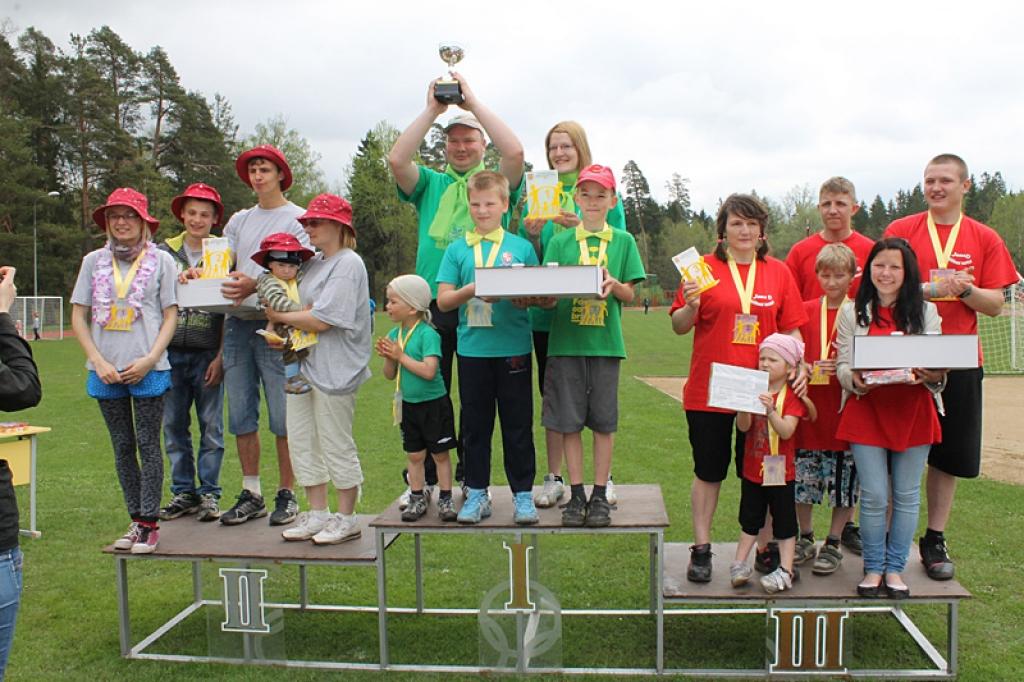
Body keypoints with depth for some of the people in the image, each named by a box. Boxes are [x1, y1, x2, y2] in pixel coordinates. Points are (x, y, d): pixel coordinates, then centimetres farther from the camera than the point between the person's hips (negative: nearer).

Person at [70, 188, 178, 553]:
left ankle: (149, 523, 6)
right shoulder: (94, 261, 9)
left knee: (148, 445, -1)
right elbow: (78, 317, 7)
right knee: (122, 447, 9)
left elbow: (171, 316, 0)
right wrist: (99, 361, -5)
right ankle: (136, 520, 19)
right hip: (106, 371, 3)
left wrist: (149, 360, -11)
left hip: (148, 370, -3)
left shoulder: (160, 260, 2)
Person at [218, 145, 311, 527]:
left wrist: (256, 285, -26)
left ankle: (287, 495, 8)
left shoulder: (297, 219, 2)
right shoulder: (239, 220, 20)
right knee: (241, 415, 7)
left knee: (283, 416, -3)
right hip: (237, 324, 6)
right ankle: (251, 494, 17)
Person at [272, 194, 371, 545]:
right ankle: (317, 515, 25)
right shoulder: (313, 264, 15)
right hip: (303, 364, 9)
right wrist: (280, 330, 0)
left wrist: (280, 317, -6)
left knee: (337, 444, 1)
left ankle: (346, 519, 16)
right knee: (301, 441, 12)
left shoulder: (347, 264, -12)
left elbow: (320, 320, -19)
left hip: (334, 368, -9)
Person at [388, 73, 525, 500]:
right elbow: (396, 160, -3)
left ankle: (472, 478, 21)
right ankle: (423, 480, 19)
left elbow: (515, 152, -11)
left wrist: (473, 103, -4)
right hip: (431, 305, 2)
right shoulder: (430, 184, 14)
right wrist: (431, 110, 0)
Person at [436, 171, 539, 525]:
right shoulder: (457, 250, 7)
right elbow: (443, 299, 2)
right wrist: (471, 289, -16)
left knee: (518, 425, 5)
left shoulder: (522, 247, 6)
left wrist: (524, 296, -15)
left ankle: (523, 494, 16)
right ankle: (477, 493, 21)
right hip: (472, 349, 1)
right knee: (475, 425, 9)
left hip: (514, 348, -1)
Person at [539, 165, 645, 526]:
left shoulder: (623, 241, 8)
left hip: (605, 342, 0)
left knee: (603, 421, 5)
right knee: (569, 421, 3)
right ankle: (576, 494, 15)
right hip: (566, 341, 1)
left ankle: (600, 495, 16)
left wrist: (613, 284, -17)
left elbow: (630, 294, 4)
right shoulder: (560, 241, 8)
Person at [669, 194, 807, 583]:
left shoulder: (778, 272, 6)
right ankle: (701, 549, 19)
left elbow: (791, 329, 8)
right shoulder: (704, 268, -1)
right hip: (709, 389, -2)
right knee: (709, 471, 8)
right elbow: (679, 327, 0)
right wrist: (691, 306, -20)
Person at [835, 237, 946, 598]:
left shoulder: (926, 312, 7)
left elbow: (938, 365, 3)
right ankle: (873, 568, 16)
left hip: (913, 413, 2)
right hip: (867, 411, -1)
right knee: (873, 497, 0)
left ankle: (895, 569, 21)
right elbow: (842, 365, 0)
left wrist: (934, 377, -20)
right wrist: (855, 380, -22)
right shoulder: (852, 312, 4)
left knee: (906, 496, 7)